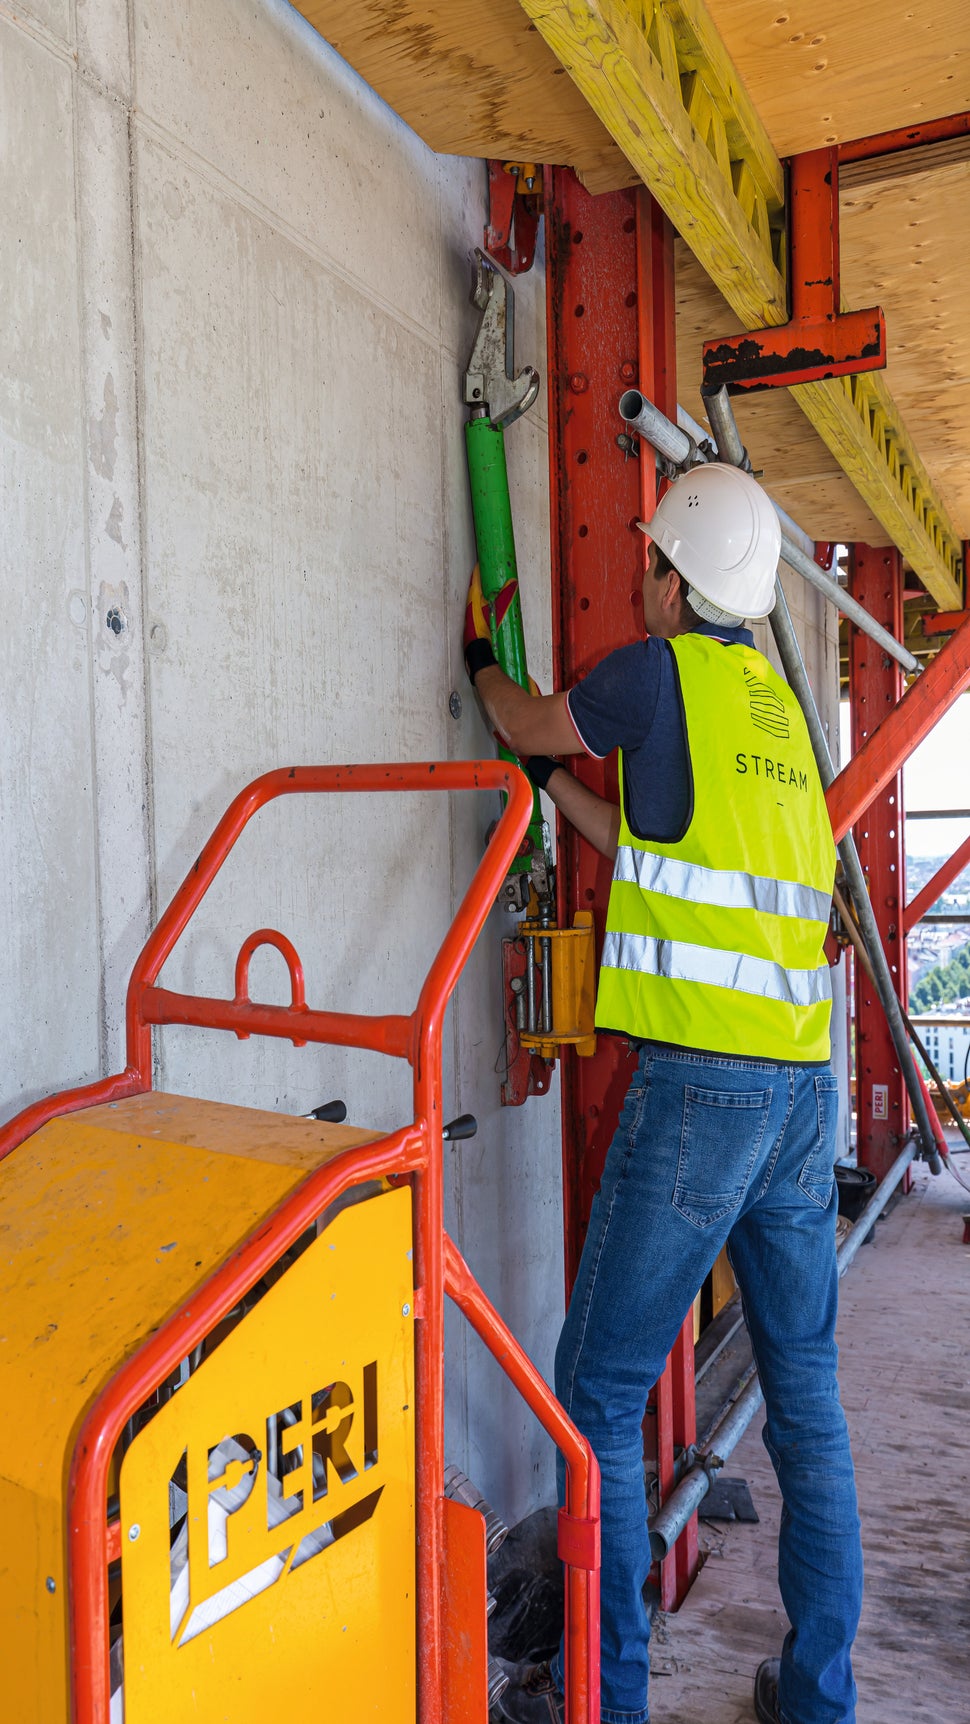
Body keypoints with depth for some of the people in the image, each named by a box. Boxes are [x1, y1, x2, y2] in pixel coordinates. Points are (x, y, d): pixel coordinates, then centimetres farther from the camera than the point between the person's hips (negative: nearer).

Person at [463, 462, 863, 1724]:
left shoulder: (662, 670, -5)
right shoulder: (776, 699, 16)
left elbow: (526, 723, 13)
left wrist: (480, 662, 34)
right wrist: (552, 781, 32)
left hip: (700, 1084, -8)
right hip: (806, 1086, 8)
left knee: (600, 1393, 7)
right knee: (806, 1397, 16)